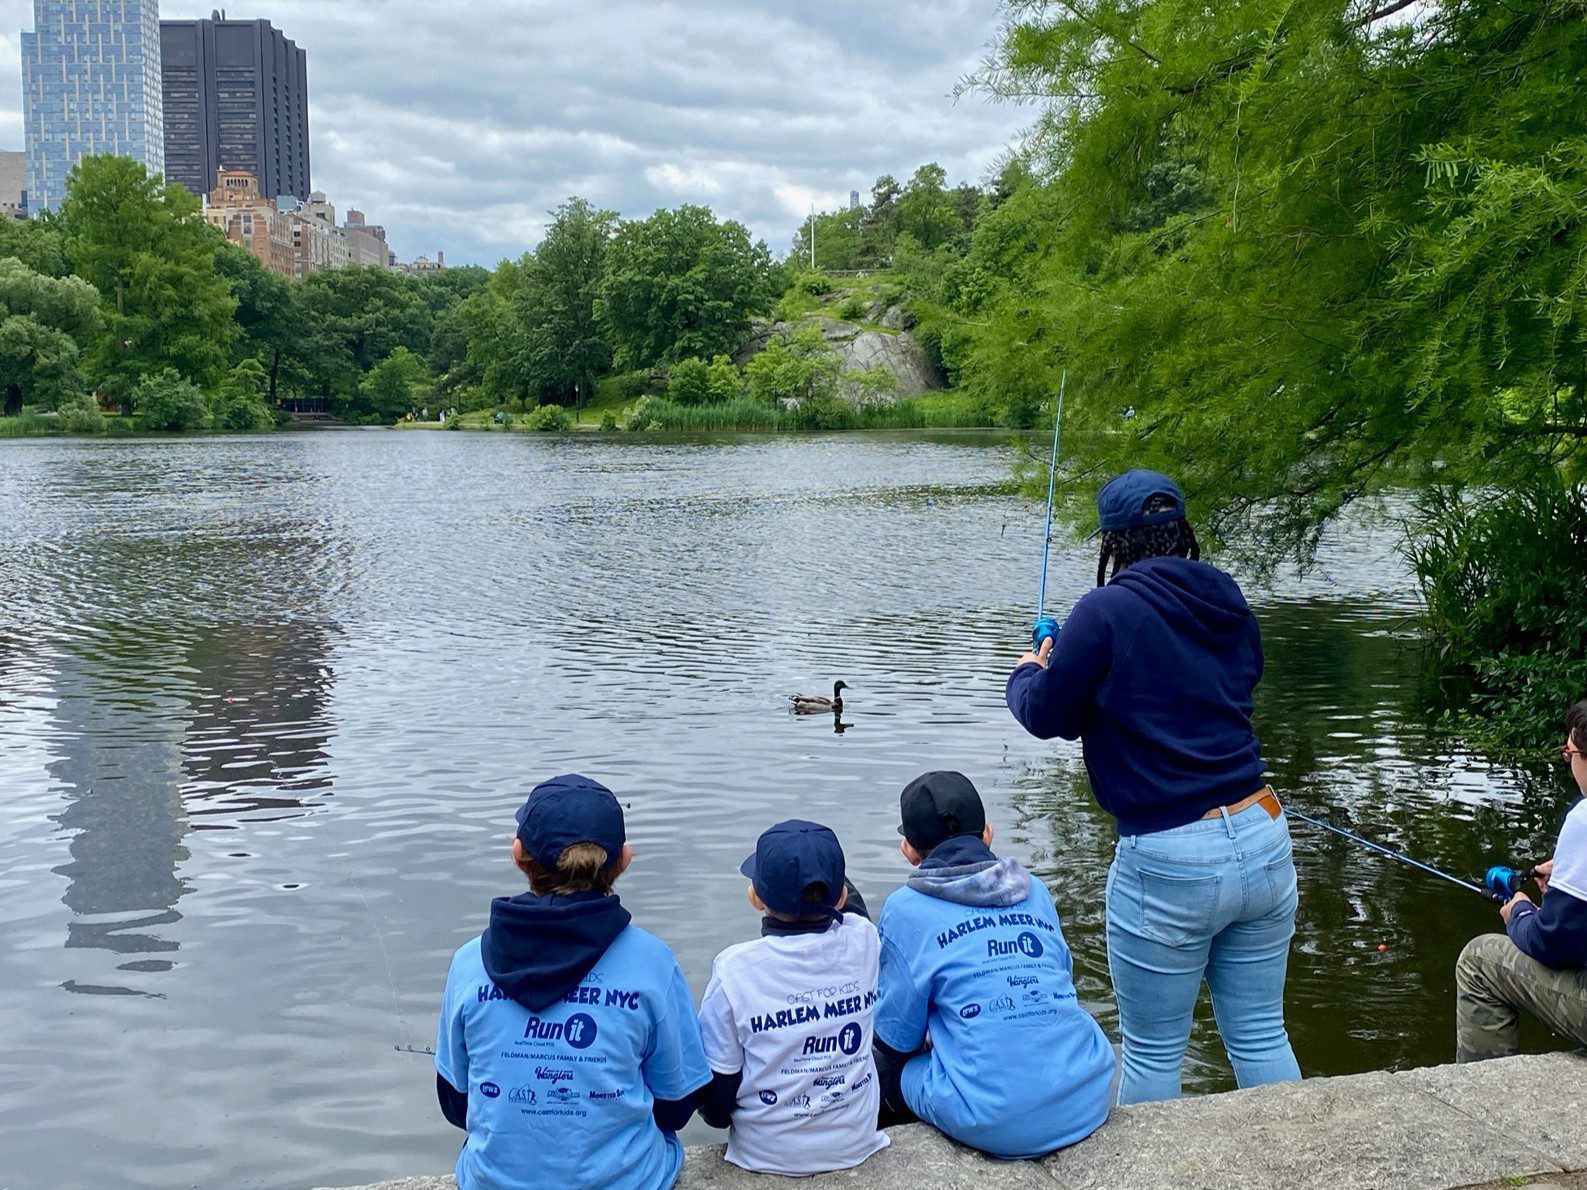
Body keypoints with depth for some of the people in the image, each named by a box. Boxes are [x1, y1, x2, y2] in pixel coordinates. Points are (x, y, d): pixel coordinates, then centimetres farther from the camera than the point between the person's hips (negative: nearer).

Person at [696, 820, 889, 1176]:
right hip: (856, 1145, 3)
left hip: (768, 1155, -2)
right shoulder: (864, 943, -14)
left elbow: (715, 1103, -12)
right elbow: (850, 904, 15)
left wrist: (718, 1115, 7)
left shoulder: (735, 969, -22)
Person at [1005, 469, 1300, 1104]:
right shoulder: (1230, 605, 7)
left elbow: (1046, 716, -4)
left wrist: (1027, 672, 20)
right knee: (1262, 1039, 18)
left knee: (1153, 1055, 10)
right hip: (1264, 840, 6)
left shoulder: (1106, 611, -12)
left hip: (1169, 864, -6)